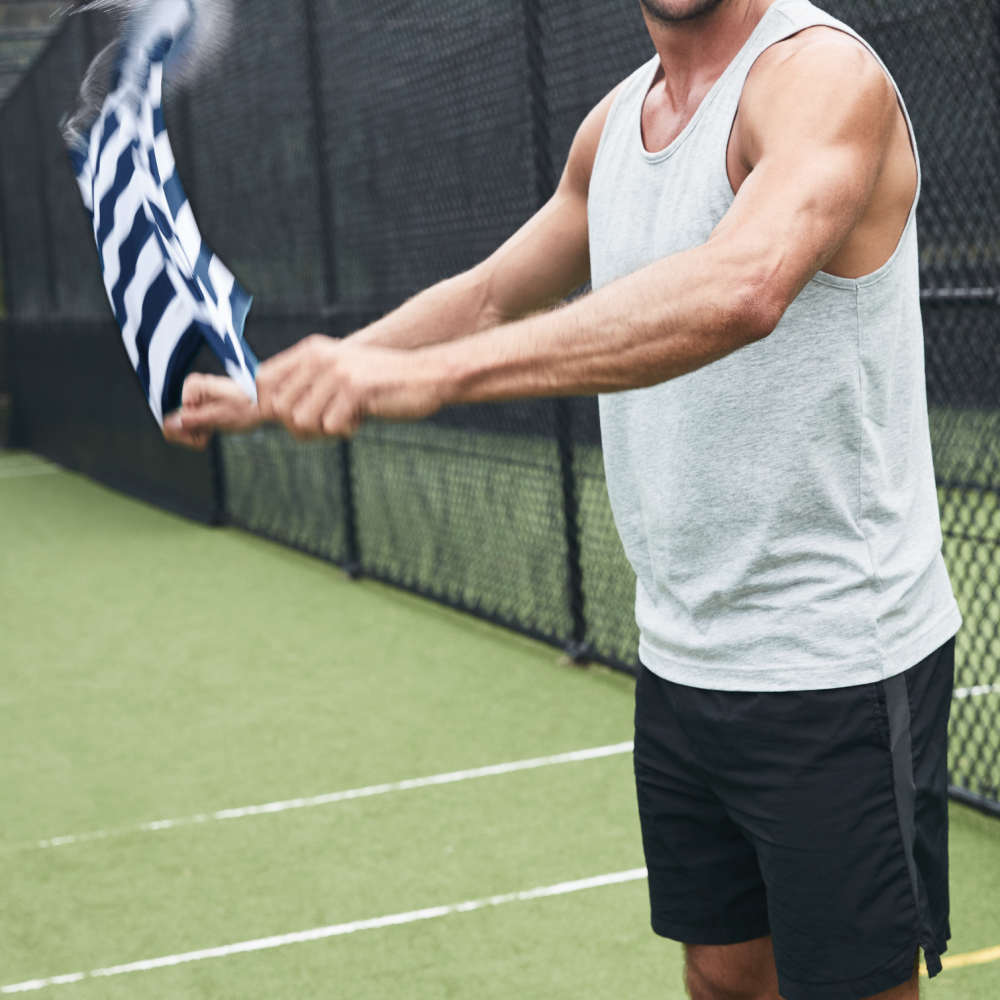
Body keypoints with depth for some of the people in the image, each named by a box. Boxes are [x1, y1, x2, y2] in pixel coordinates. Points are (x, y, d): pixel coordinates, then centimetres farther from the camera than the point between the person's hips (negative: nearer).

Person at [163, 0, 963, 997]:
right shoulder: (615, 121, 9)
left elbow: (740, 288, -39)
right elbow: (491, 297, 24)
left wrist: (429, 372, -46)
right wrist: (273, 392, 23)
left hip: (835, 677, -7)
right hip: (681, 660, 8)